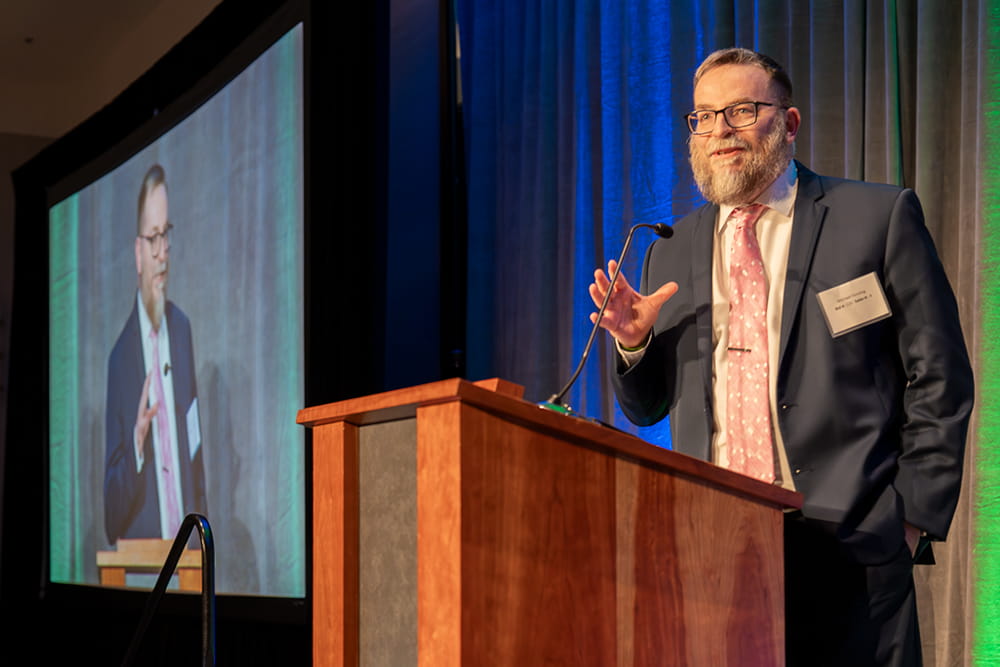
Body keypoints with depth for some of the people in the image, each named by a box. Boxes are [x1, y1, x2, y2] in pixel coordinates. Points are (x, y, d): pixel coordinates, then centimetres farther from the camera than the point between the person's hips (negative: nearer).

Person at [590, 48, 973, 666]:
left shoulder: (879, 217, 2)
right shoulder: (672, 253, 14)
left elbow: (939, 381, 0)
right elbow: (647, 409, 17)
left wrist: (912, 517, -6)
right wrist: (635, 342, -3)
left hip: (847, 545, -3)